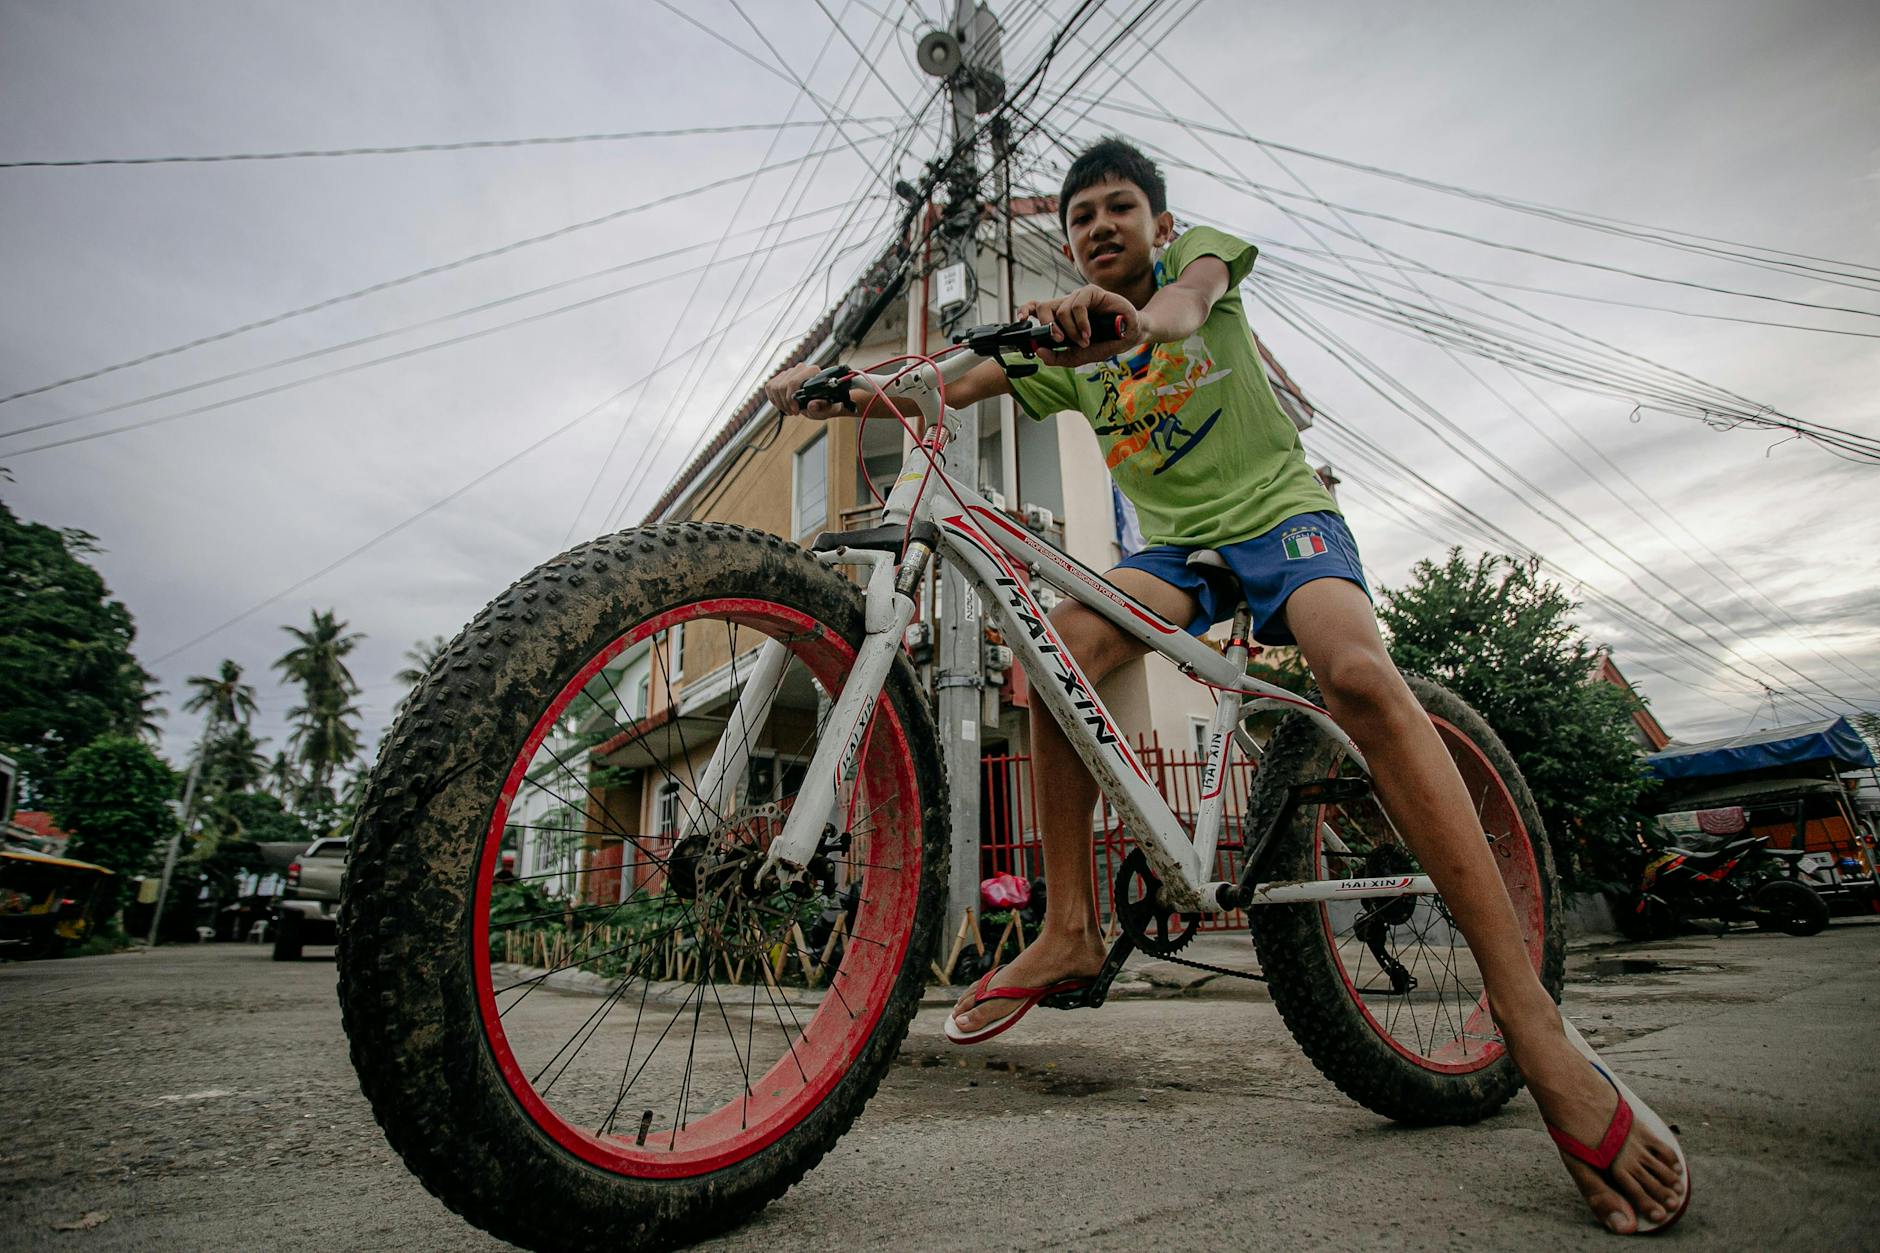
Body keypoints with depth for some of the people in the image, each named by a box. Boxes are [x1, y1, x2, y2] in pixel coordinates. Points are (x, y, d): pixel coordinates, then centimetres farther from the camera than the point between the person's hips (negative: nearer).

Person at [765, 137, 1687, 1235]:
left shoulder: (1199, 250, 6)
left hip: (1282, 510, -2)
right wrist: (827, 377, -22)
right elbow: (955, 383, -4)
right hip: (1176, 544, 3)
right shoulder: (1066, 344, 11)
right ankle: (1071, 927, -18)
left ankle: (1535, 1027, -33)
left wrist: (1131, 317, -46)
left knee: (1360, 672, -34)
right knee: (1056, 649, -28)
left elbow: (1188, 299, -21)